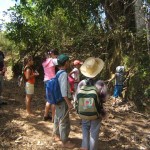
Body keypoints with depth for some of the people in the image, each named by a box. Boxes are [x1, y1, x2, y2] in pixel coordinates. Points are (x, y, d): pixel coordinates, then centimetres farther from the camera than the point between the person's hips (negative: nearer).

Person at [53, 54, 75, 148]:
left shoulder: (58, 73, 6)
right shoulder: (64, 74, -22)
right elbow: (64, 91, -26)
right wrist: (69, 103, -24)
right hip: (63, 101, -9)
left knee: (58, 118, 22)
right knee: (64, 121, 2)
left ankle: (57, 135, 40)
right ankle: (65, 142, 15)